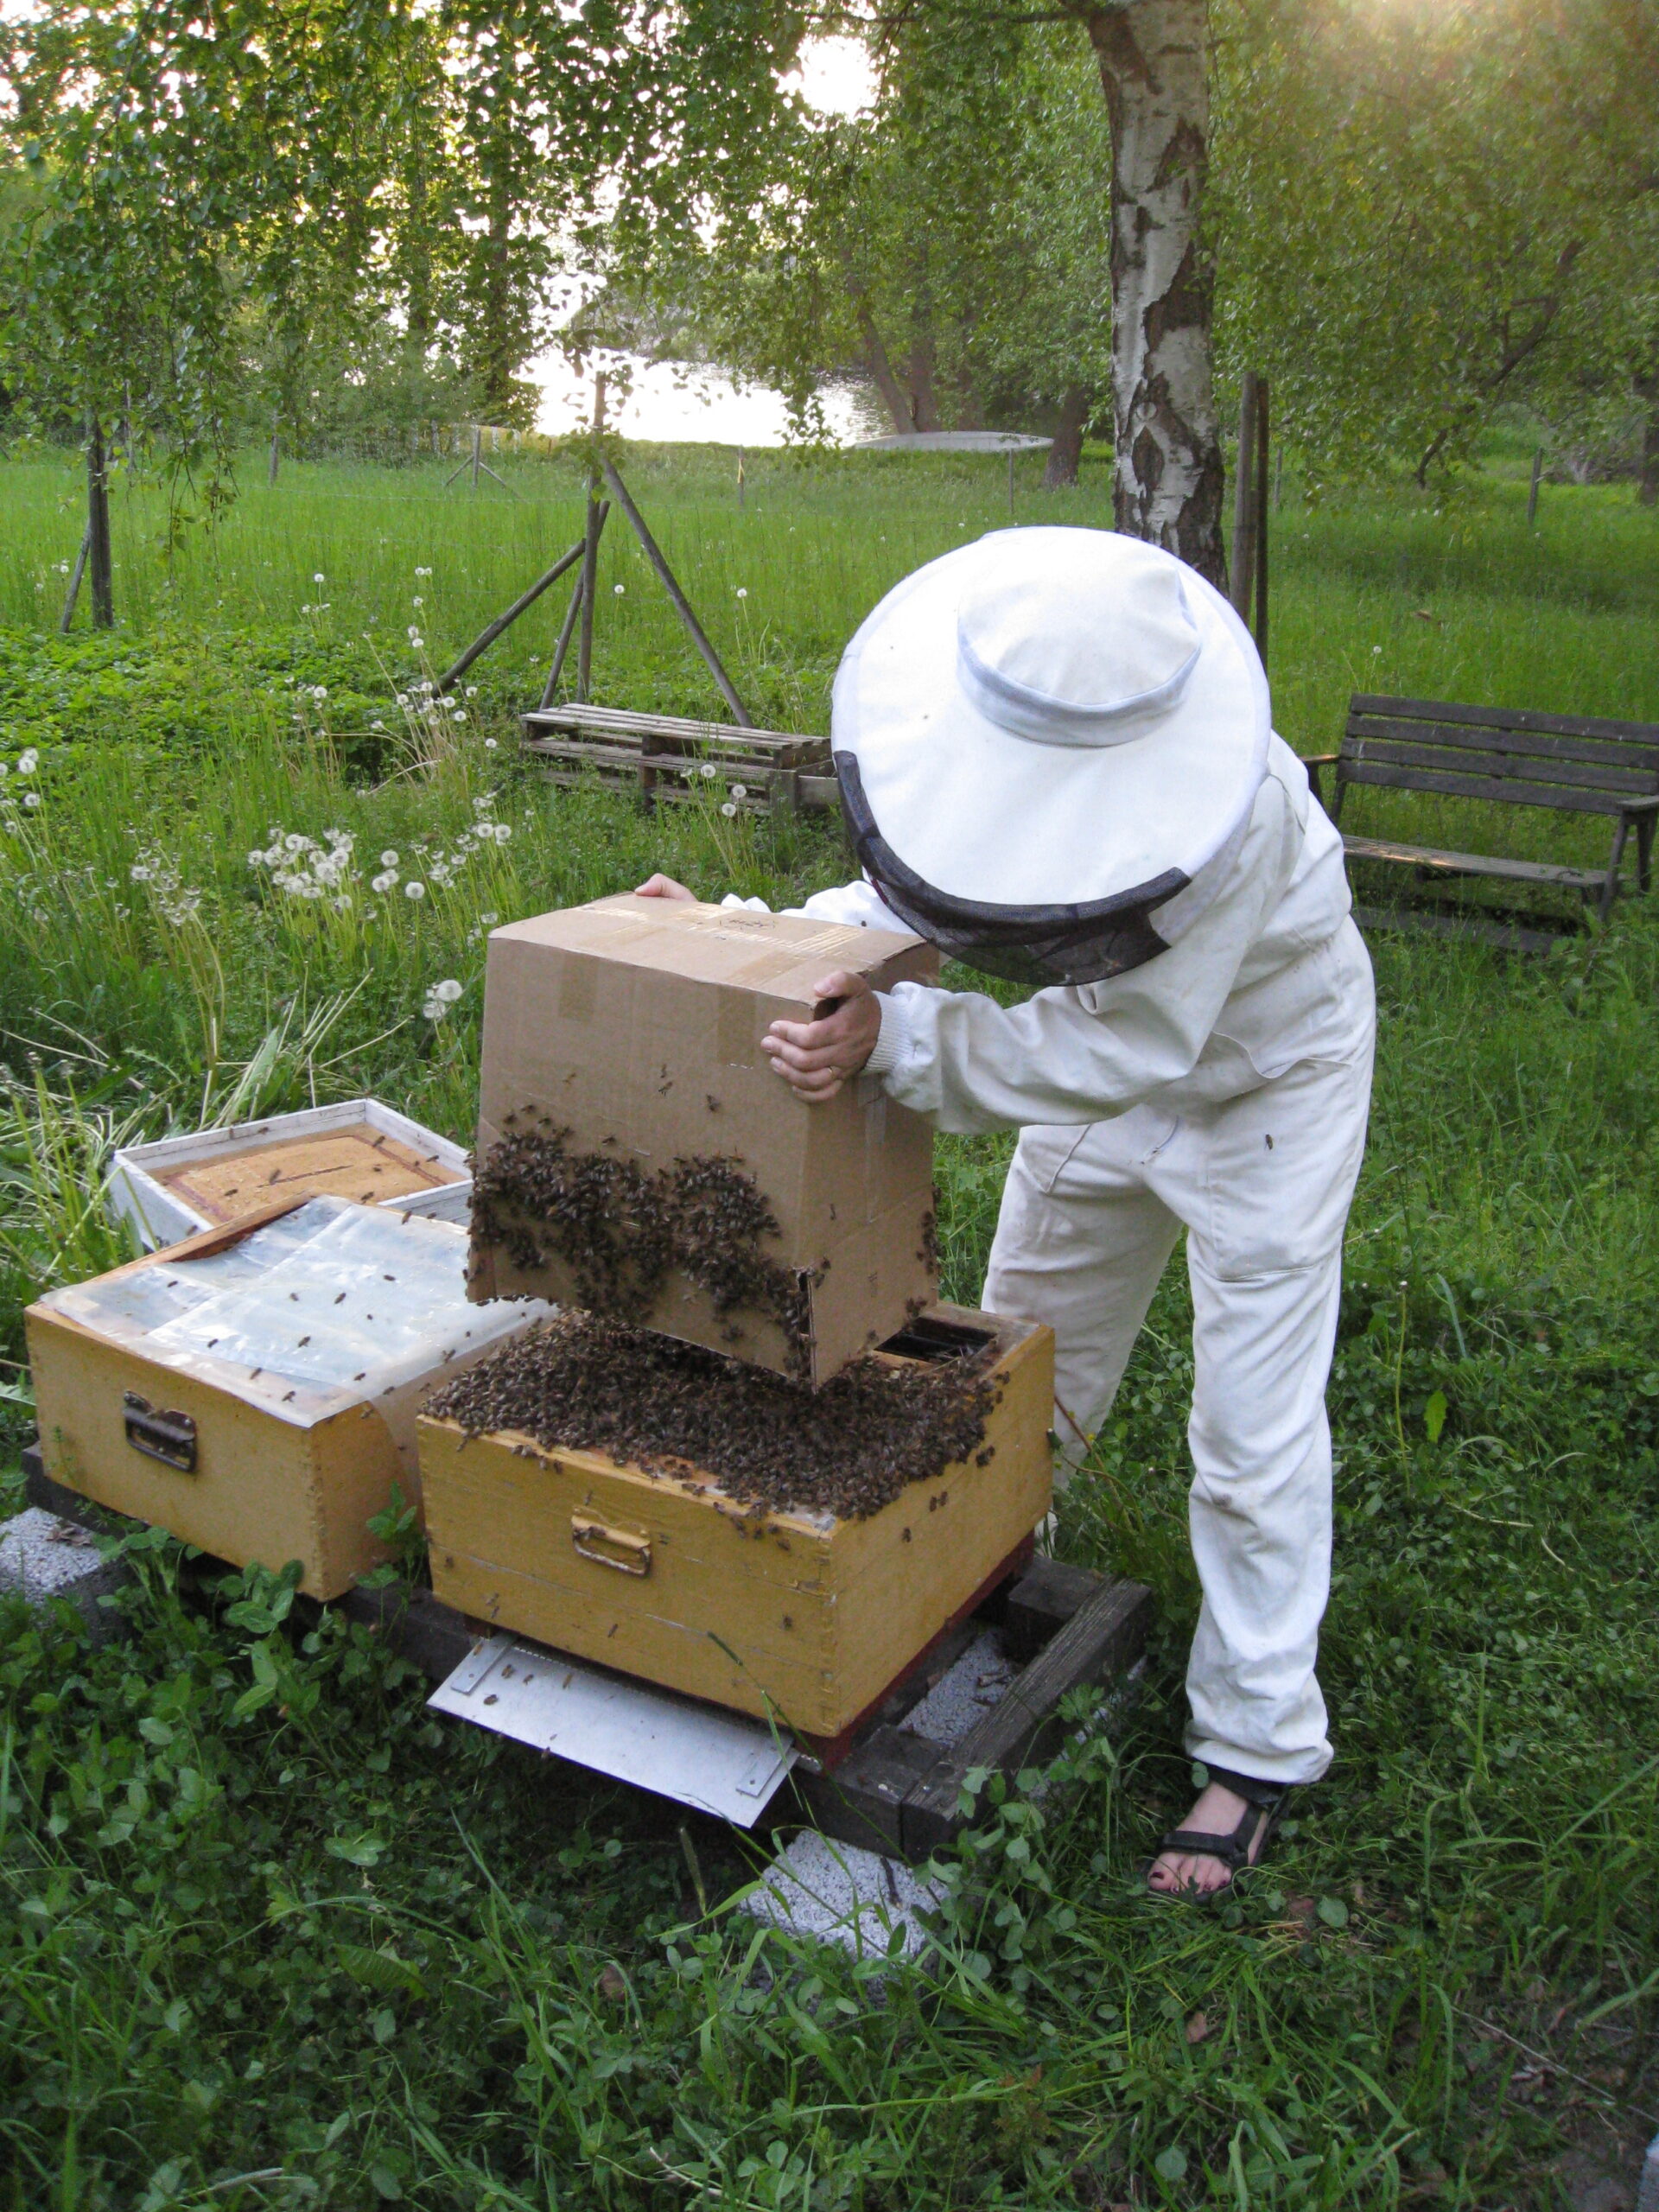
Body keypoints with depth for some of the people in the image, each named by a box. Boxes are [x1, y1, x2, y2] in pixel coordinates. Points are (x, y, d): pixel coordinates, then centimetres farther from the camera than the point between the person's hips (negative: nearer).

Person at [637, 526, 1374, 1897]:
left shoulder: (1233, 810, -42)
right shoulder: (994, 756, -23)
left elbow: (1127, 1048, -42)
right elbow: (913, 899, -6)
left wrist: (897, 1039, -51)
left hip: (1265, 1079, -6)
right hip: (1115, 1046, 6)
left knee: (1255, 1431, -2)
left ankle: (1259, 1745, 15)